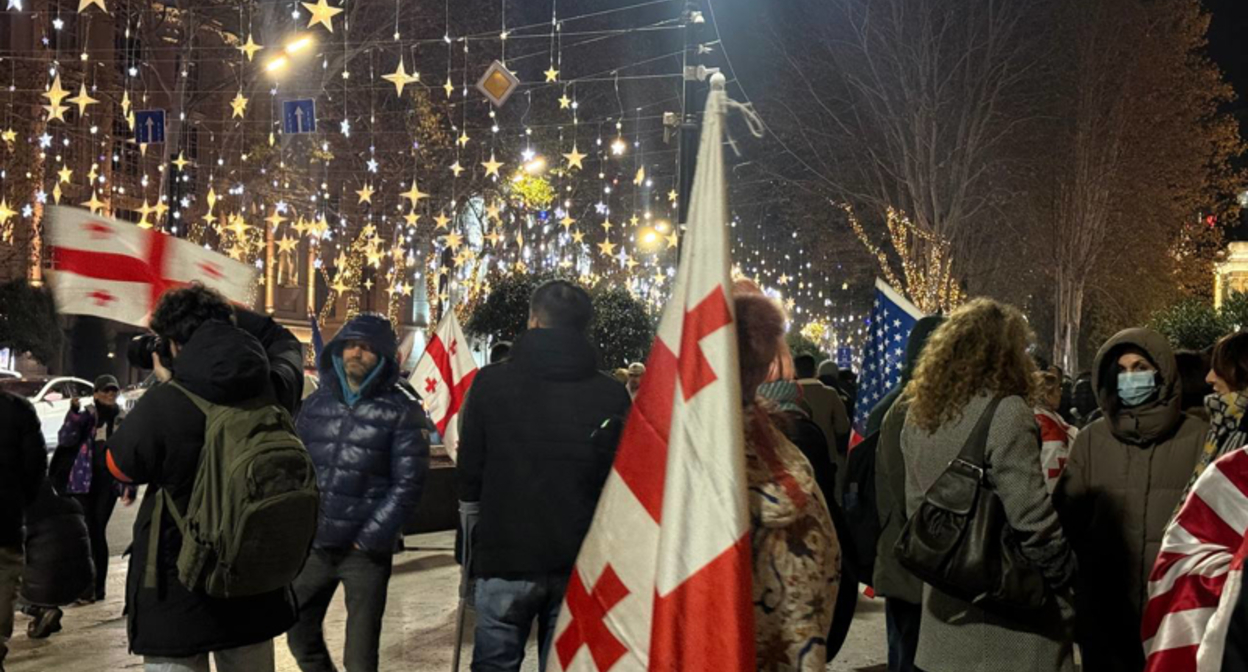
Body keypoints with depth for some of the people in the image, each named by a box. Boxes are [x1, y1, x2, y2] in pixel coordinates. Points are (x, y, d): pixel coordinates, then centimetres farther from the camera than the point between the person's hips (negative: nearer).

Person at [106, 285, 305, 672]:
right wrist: (223, 315, 16)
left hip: (176, 598, -4)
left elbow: (120, 467, 1)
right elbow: (285, 344, 20)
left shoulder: (162, 405, -20)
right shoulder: (273, 393, -5)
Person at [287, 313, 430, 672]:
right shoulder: (317, 402, 7)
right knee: (300, 634, 14)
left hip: (366, 549, -4)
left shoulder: (401, 410, -7)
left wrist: (369, 540, -12)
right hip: (313, 545, 5)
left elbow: (408, 483, -10)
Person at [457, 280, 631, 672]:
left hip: (506, 554, -1)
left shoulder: (492, 382, -3)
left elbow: (470, 470, 1)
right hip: (584, 561, 1)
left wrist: (472, 518, 18)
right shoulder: (613, 395, -2)